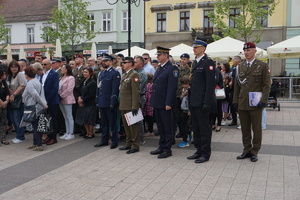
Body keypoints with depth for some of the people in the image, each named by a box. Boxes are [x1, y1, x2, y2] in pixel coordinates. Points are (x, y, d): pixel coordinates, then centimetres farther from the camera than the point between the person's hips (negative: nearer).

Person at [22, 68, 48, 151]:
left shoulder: (30, 84, -17)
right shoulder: (37, 81, 13)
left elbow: (36, 95, -28)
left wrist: (44, 105, -22)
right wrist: (44, 104, 11)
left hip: (33, 108, -9)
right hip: (39, 107, 9)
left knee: (35, 126, -2)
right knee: (35, 126, 16)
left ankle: (39, 145, 1)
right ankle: (35, 143, 25)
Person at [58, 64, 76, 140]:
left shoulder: (71, 78, -8)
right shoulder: (61, 78, 16)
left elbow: (69, 89, -16)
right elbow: (59, 88, 16)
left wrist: (61, 96, -13)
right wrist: (58, 95, 0)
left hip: (67, 99, -8)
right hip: (61, 100, 8)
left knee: (69, 117, -3)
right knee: (65, 117, 11)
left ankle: (71, 133, 2)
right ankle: (67, 133, 17)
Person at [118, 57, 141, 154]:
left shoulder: (134, 75, -13)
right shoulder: (125, 75, 17)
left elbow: (135, 92, -18)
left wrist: (134, 107, -21)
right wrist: (121, 104, 17)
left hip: (130, 106, -9)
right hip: (124, 106, 9)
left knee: (133, 126, -1)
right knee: (126, 126, 16)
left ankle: (135, 146, 7)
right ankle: (128, 143, 27)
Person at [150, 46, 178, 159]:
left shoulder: (172, 68, -10)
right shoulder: (159, 68, 16)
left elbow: (172, 87, -16)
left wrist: (168, 103, -21)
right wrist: (152, 101, 14)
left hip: (164, 104, -8)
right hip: (156, 102, 8)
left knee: (167, 127, 1)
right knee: (160, 127, 16)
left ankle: (167, 149, 9)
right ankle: (161, 147, 26)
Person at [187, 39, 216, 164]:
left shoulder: (208, 62, -10)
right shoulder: (195, 63, 16)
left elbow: (210, 84, -16)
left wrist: (207, 102, -21)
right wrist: (190, 99, 15)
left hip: (202, 101, -9)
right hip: (193, 101, 9)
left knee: (204, 128, 0)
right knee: (195, 127, 14)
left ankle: (205, 153, 10)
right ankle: (199, 151, 25)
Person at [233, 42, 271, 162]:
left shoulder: (263, 66, 0)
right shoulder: (240, 67, 12)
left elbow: (266, 85, -4)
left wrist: (264, 100, -13)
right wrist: (235, 101, 7)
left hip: (255, 104, -4)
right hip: (242, 104, 4)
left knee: (256, 129, 5)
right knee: (245, 129, 10)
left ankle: (254, 152, 16)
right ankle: (247, 150, 21)